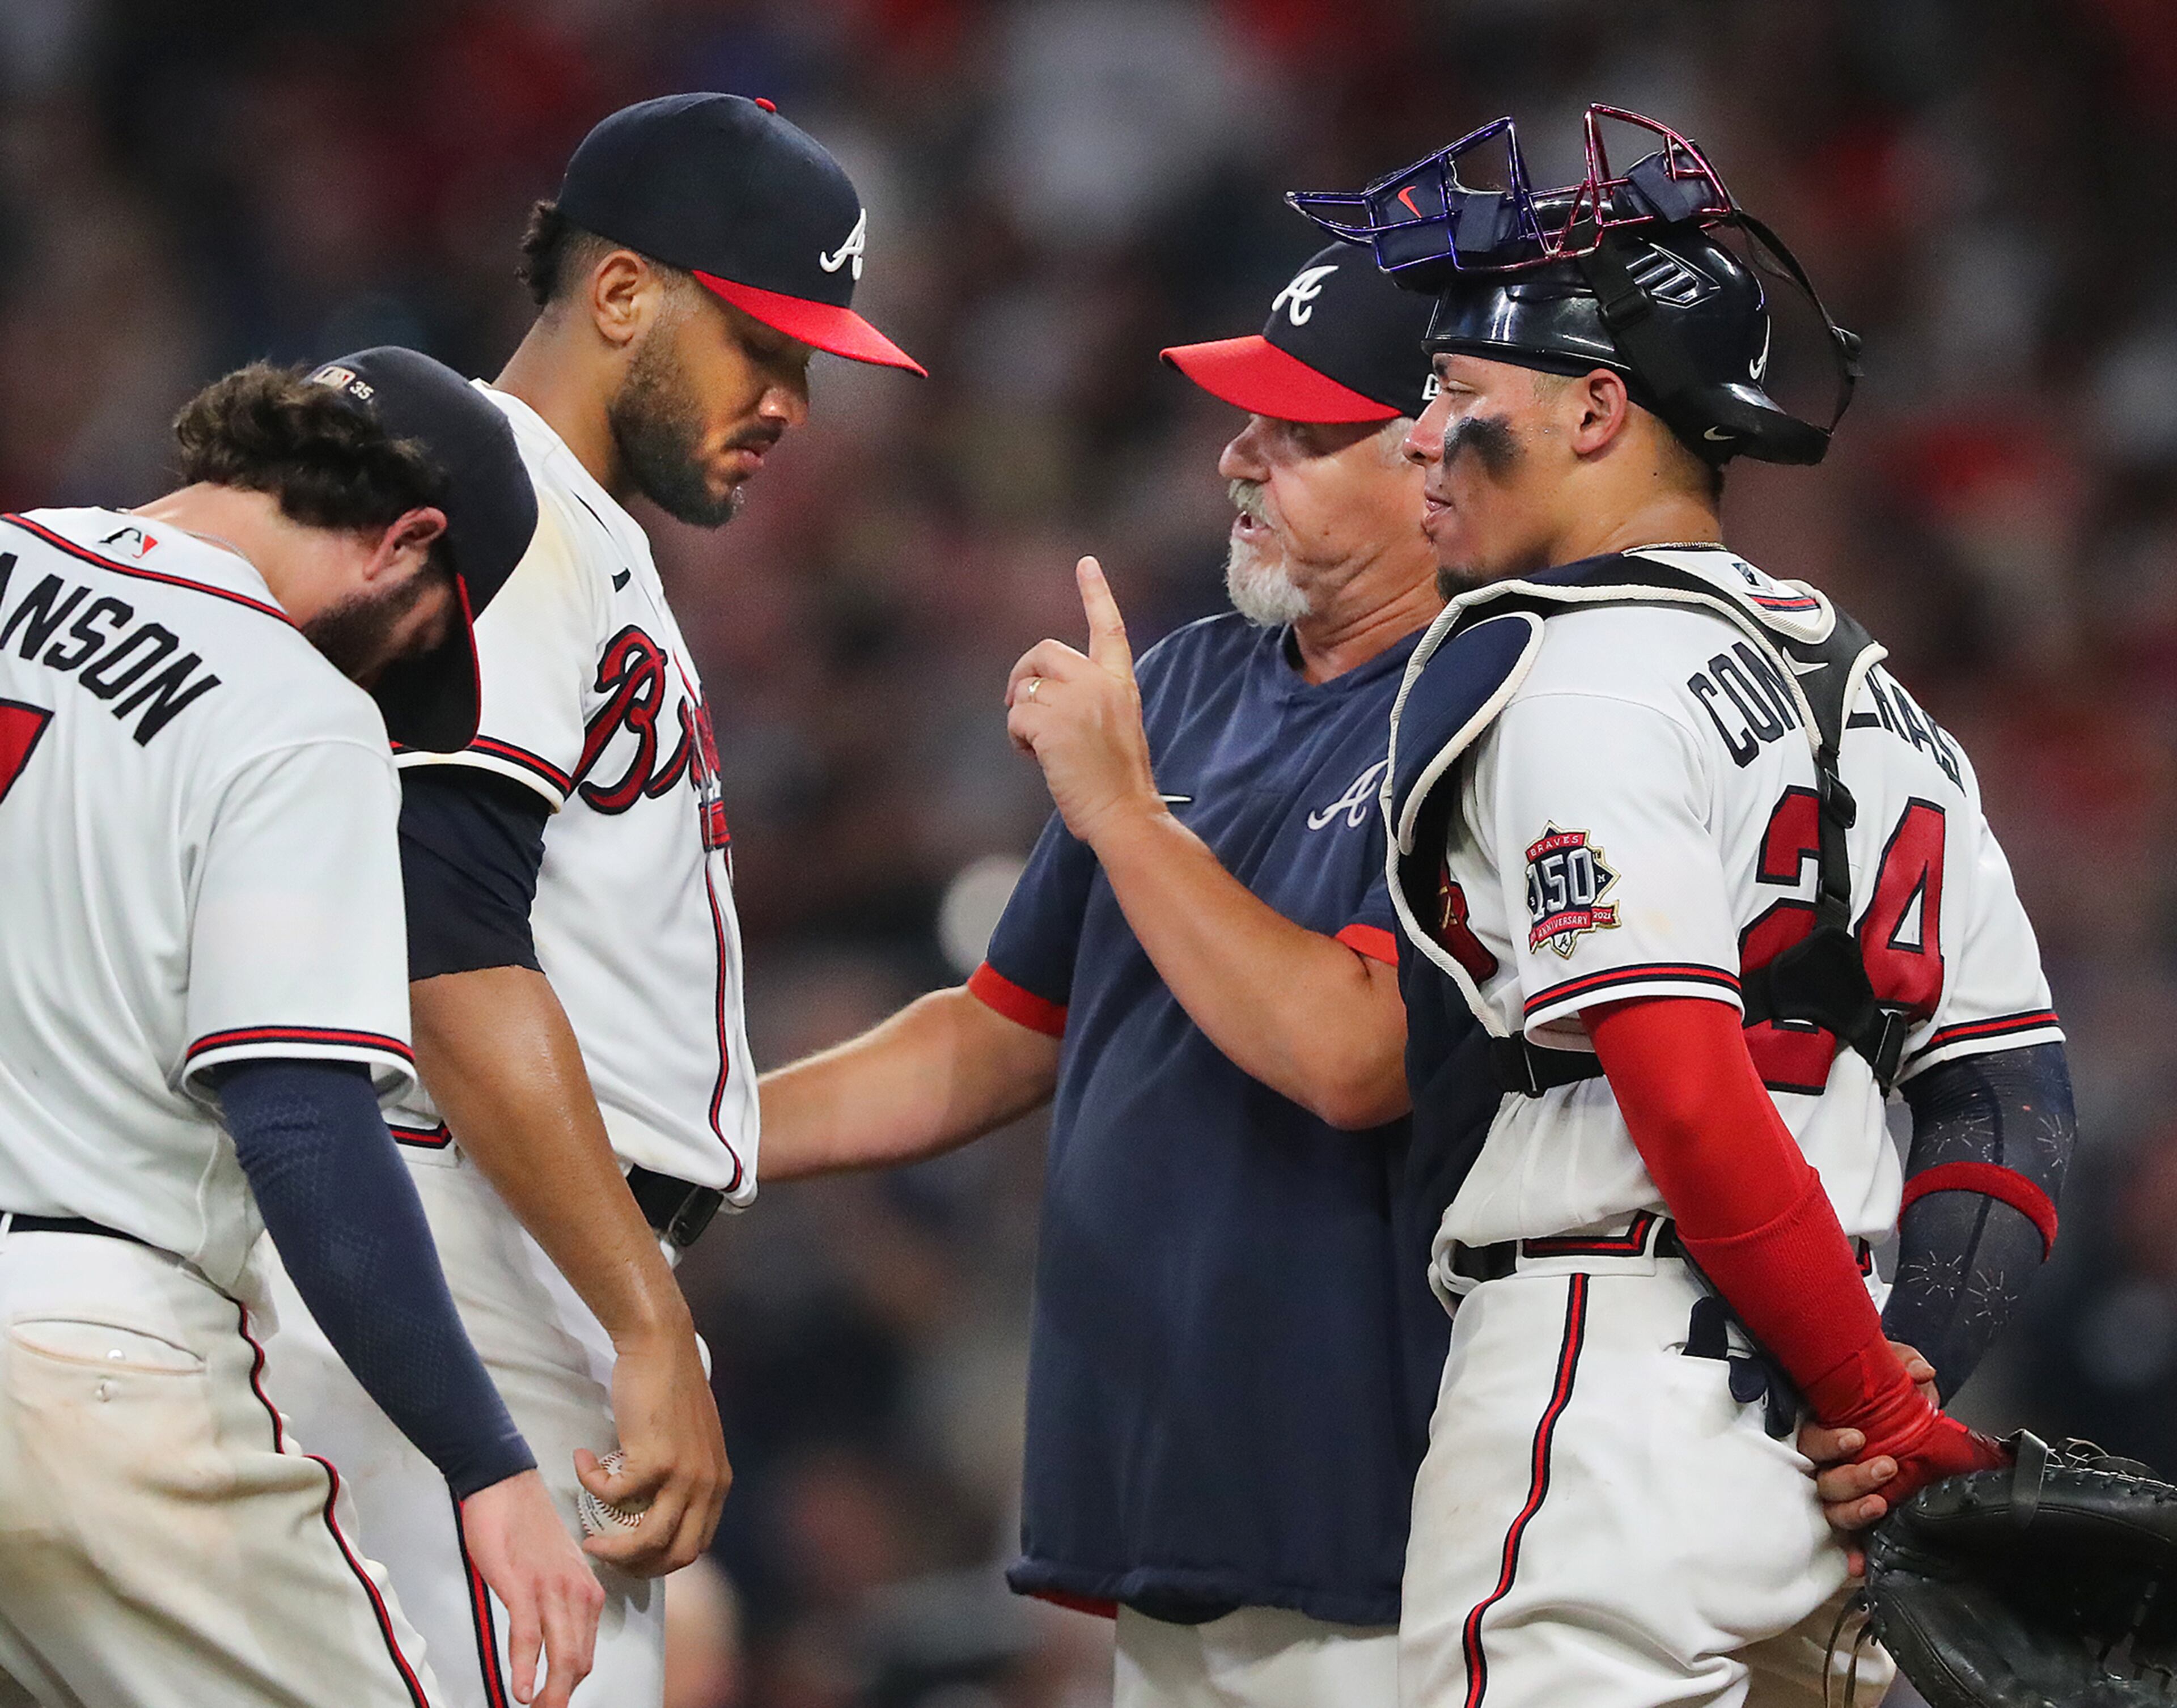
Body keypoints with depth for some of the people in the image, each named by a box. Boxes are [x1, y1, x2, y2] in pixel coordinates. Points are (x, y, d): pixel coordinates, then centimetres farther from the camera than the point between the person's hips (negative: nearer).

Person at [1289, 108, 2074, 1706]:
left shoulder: (1575, 677, -9)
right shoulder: (1877, 698, 18)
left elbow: (1691, 1098, -17)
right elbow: (2013, 1092, 14)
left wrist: (1887, 1410, -10)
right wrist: (1919, 1382, 3)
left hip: (1612, 1403, -8)